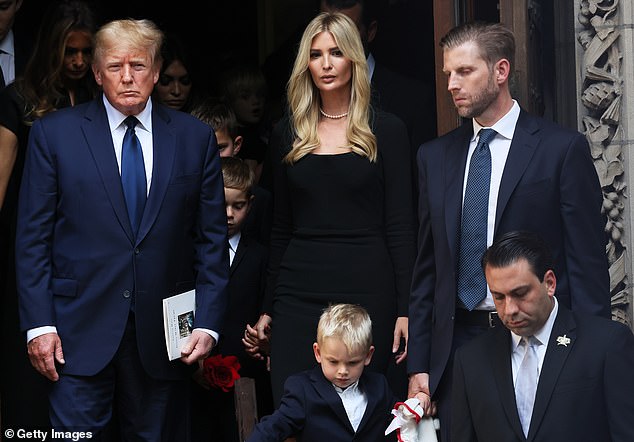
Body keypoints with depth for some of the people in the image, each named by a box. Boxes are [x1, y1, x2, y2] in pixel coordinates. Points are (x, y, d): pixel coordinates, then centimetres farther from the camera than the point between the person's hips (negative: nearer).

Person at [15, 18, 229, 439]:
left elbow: (212, 238, 7)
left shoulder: (195, 138, 6)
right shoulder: (54, 133, 2)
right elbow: (33, 237, 1)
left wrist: (208, 323, -1)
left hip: (164, 333, 2)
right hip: (81, 327, -1)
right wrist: (39, 324, -6)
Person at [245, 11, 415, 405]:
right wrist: (267, 310, 12)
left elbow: (400, 226, 0)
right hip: (299, 294, 2)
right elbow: (281, 229, 15)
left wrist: (406, 310, -7)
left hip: (367, 291, -2)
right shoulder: (288, 135, 11)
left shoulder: (386, 131, 2)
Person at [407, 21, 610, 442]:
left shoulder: (563, 149, -3)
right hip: (457, 341, 4)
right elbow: (427, 268, 12)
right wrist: (418, 364, 8)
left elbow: (588, 262, -5)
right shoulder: (435, 156, 11)